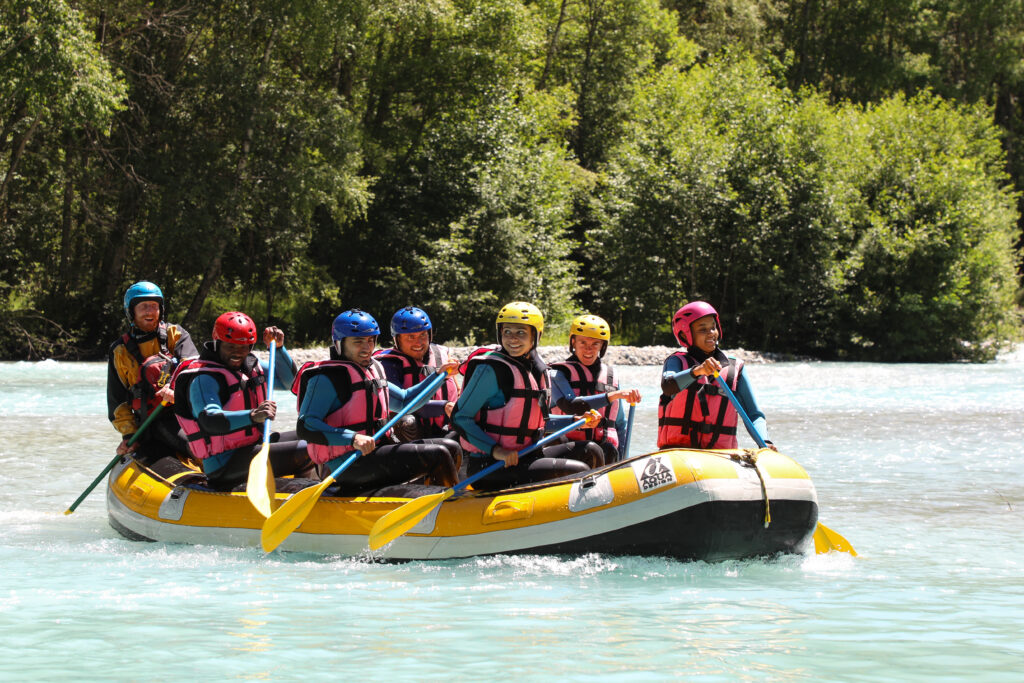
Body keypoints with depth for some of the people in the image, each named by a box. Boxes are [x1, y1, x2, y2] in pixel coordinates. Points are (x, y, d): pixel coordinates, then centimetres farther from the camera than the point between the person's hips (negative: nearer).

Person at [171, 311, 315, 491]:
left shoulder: (249, 364, 10)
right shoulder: (203, 378, -18)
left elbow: (286, 380, 22)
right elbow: (209, 420, -35)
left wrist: (278, 348, 3)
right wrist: (252, 416, -50)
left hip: (253, 445, 10)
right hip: (225, 465, -10)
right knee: (305, 453, -23)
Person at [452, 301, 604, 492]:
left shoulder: (538, 369, 11)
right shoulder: (491, 369, -13)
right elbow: (460, 417, -14)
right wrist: (495, 450, -24)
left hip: (525, 457, 8)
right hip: (489, 468, -8)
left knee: (591, 452, 7)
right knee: (578, 472, -15)